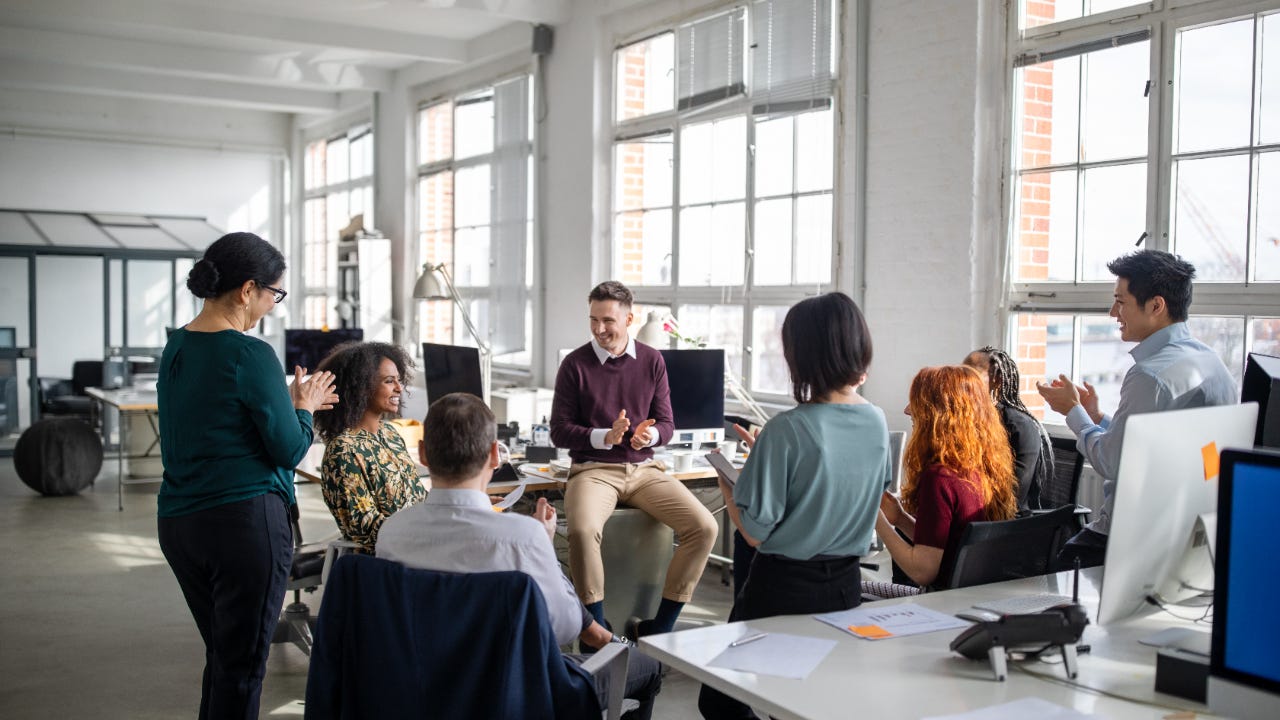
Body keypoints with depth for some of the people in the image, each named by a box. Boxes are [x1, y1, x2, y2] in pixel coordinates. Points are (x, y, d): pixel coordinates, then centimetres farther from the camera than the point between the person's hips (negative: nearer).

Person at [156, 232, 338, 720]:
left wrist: (288, 402, 17)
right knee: (243, 665, 4)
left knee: (222, 654, 20)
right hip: (244, 520, -8)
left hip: (178, 521, 8)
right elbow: (289, 450, -11)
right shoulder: (250, 355, -16)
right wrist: (304, 408, 7)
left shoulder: (175, 349, 9)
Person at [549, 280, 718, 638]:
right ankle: (597, 631, -14)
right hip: (593, 469, -3)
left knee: (704, 527, -18)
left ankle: (657, 629, -6)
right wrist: (605, 437, -17)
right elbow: (560, 431, -1)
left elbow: (666, 423, 10)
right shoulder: (575, 364, -1)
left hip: (643, 468, 3)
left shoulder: (652, 361, 8)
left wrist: (649, 434, -14)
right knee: (582, 531, -35)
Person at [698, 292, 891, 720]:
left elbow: (755, 532, -20)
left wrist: (726, 484, 0)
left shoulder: (788, 430, -23)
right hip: (846, 585, 6)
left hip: (785, 588, -6)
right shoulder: (878, 423, -3)